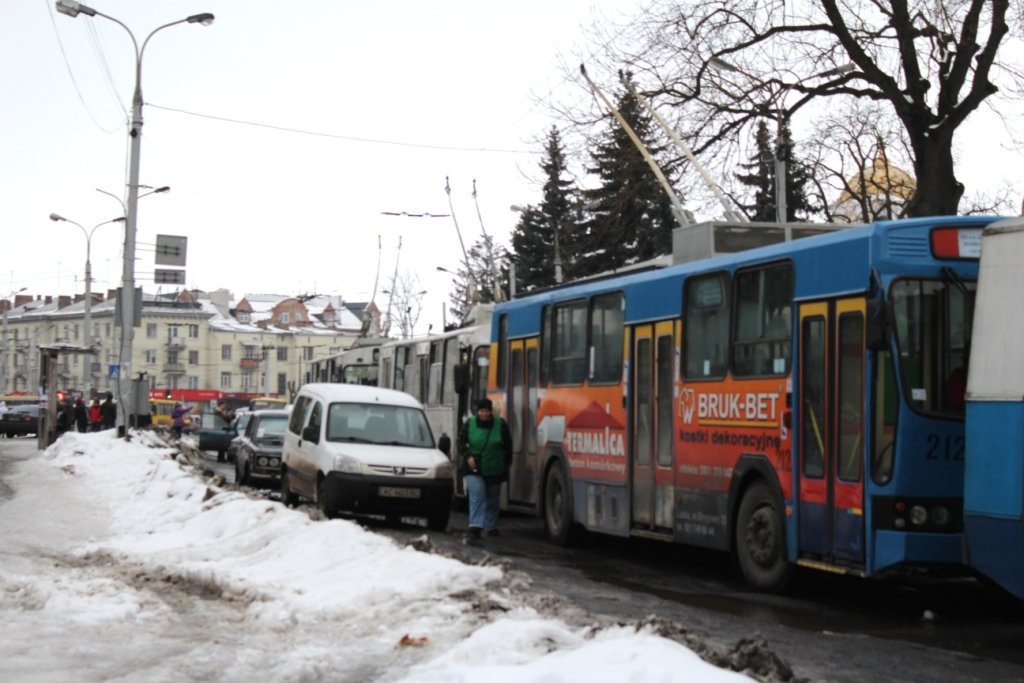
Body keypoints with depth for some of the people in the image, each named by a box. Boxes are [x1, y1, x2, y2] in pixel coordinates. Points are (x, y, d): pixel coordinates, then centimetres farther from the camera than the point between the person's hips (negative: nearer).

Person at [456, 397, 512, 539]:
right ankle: (476, 525, -24)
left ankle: (491, 526, 26)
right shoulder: (469, 424, -3)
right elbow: (461, 442, 2)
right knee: (477, 493, -19)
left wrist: (507, 462, 4)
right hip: (474, 469, -2)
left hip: (494, 469, 2)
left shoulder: (501, 425, -3)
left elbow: (508, 446, 5)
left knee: (493, 498, 12)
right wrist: (468, 456, -12)